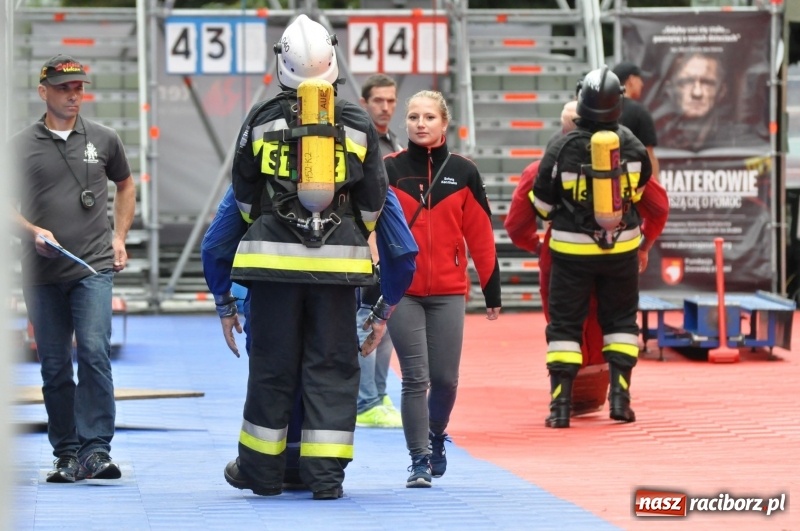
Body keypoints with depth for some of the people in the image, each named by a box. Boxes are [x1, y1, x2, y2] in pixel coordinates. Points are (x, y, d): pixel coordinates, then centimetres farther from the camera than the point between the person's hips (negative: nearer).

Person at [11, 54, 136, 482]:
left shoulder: (103, 140, 8)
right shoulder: (22, 146, 3)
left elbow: (125, 185, 24)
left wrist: (119, 236, 13)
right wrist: (33, 231, -9)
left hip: (94, 267, -1)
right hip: (42, 273, 1)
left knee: (94, 353, -15)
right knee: (54, 366, 6)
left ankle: (96, 450, -14)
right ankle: (66, 454, 14)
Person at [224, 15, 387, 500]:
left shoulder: (262, 119, 1)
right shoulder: (358, 123, 3)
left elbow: (244, 192, 10)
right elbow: (374, 199, 8)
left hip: (275, 257, 0)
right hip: (339, 258, 0)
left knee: (272, 363, 6)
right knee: (332, 364, 4)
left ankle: (261, 469, 14)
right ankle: (326, 474, 1)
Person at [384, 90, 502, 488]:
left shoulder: (463, 172, 4)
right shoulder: (390, 169, 1)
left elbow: (480, 234, 6)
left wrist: (492, 291, 7)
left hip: (448, 294, 1)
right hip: (402, 292, -1)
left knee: (445, 378, 3)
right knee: (415, 378, -5)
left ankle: (436, 434, 32)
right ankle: (419, 460, 4)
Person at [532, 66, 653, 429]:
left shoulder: (563, 148, -13)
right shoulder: (631, 145, -7)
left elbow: (542, 203, -4)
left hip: (573, 249, -2)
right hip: (621, 248, 2)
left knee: (564, 324, 6)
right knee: (621, 320, 16)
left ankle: (561, 404, 0)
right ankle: (619, 396, 8)